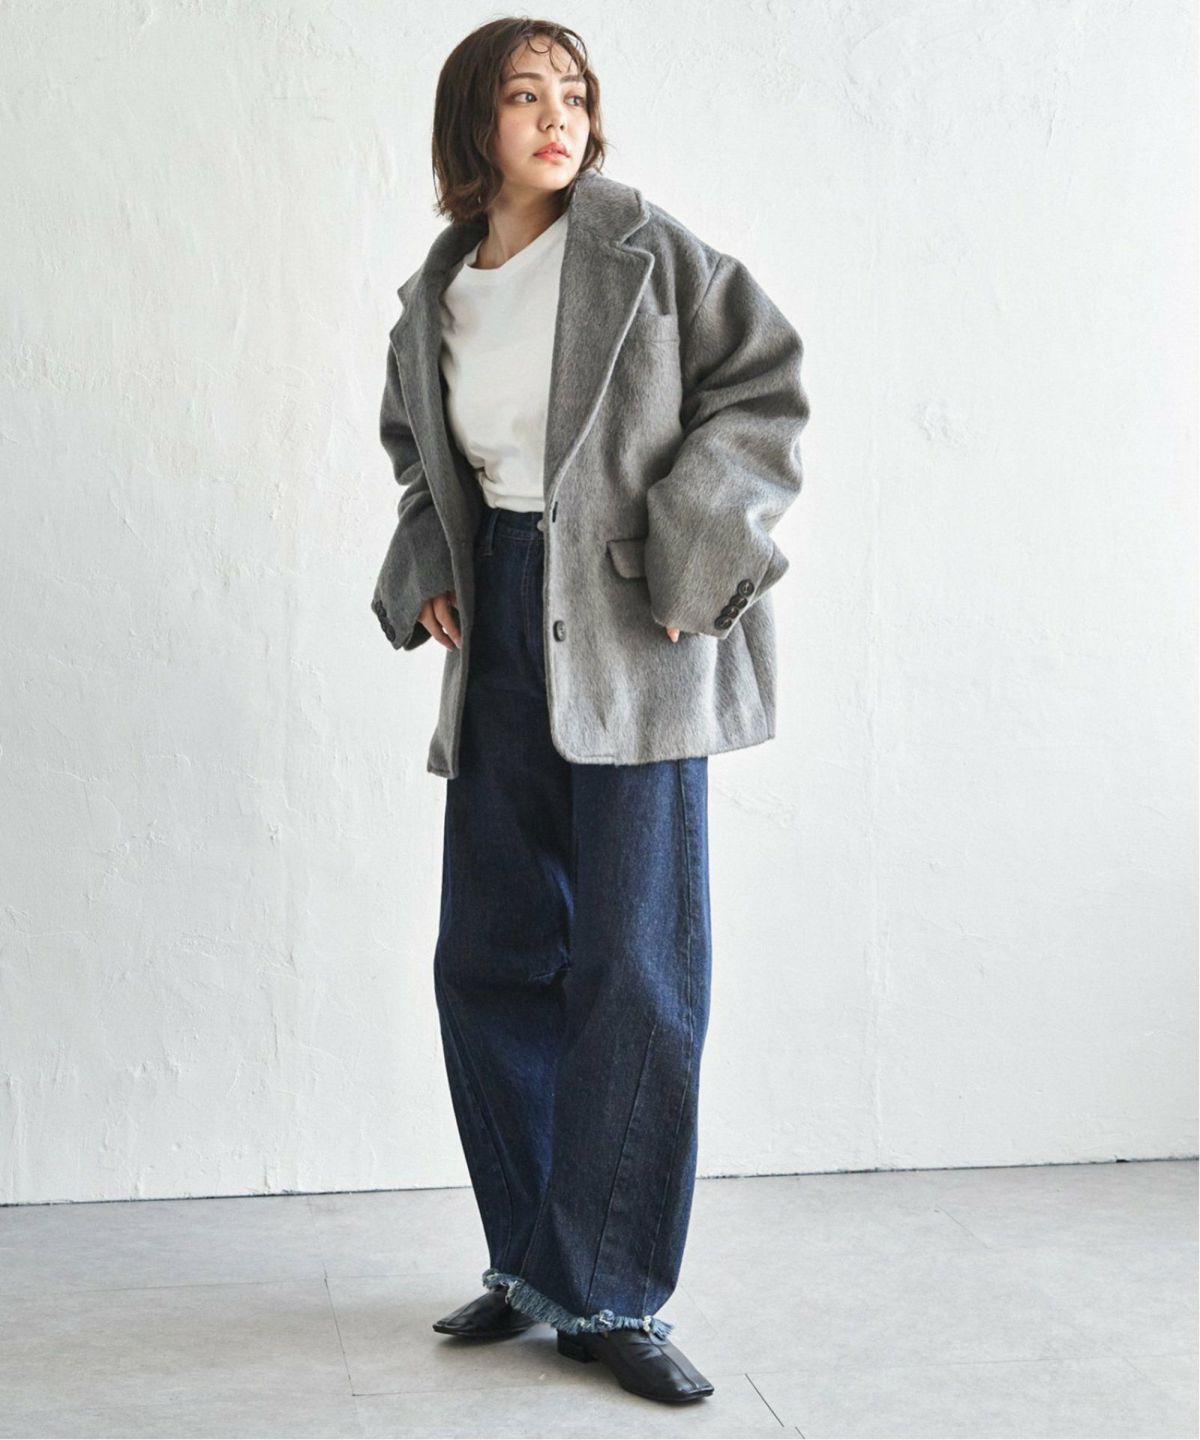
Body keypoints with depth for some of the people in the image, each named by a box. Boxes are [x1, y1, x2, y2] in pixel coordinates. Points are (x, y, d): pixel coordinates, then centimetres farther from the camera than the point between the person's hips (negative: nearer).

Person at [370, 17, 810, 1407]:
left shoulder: (640, 249, -3)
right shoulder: (433, 300, 11)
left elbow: (762, 382, -5)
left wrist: (688, 550, -13)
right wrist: (425, 574, 10)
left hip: (630, 639, -5)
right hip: (502, 642, 6)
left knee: (634, 967, -5)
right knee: (490, 956, 9)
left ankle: (611, 1295, 6)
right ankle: (532, 1264, 23)